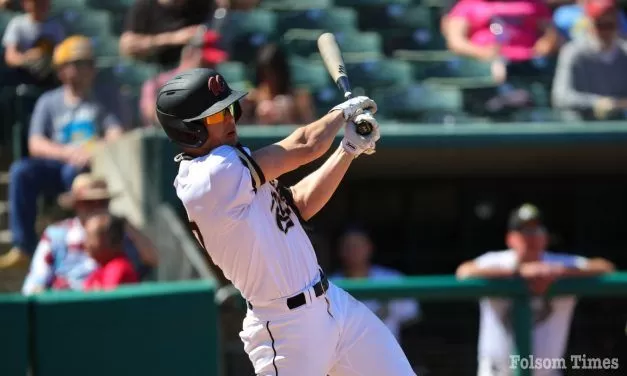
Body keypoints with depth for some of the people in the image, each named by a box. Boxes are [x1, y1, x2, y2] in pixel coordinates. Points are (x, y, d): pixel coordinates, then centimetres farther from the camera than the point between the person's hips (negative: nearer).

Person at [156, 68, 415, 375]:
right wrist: (345, 110, 3)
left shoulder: (229, 170, 8)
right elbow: (305, 146, -16)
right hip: (286, 327, -10)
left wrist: (350, 149, 2)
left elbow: (300, 205, 9)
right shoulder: (214, 175, -22)